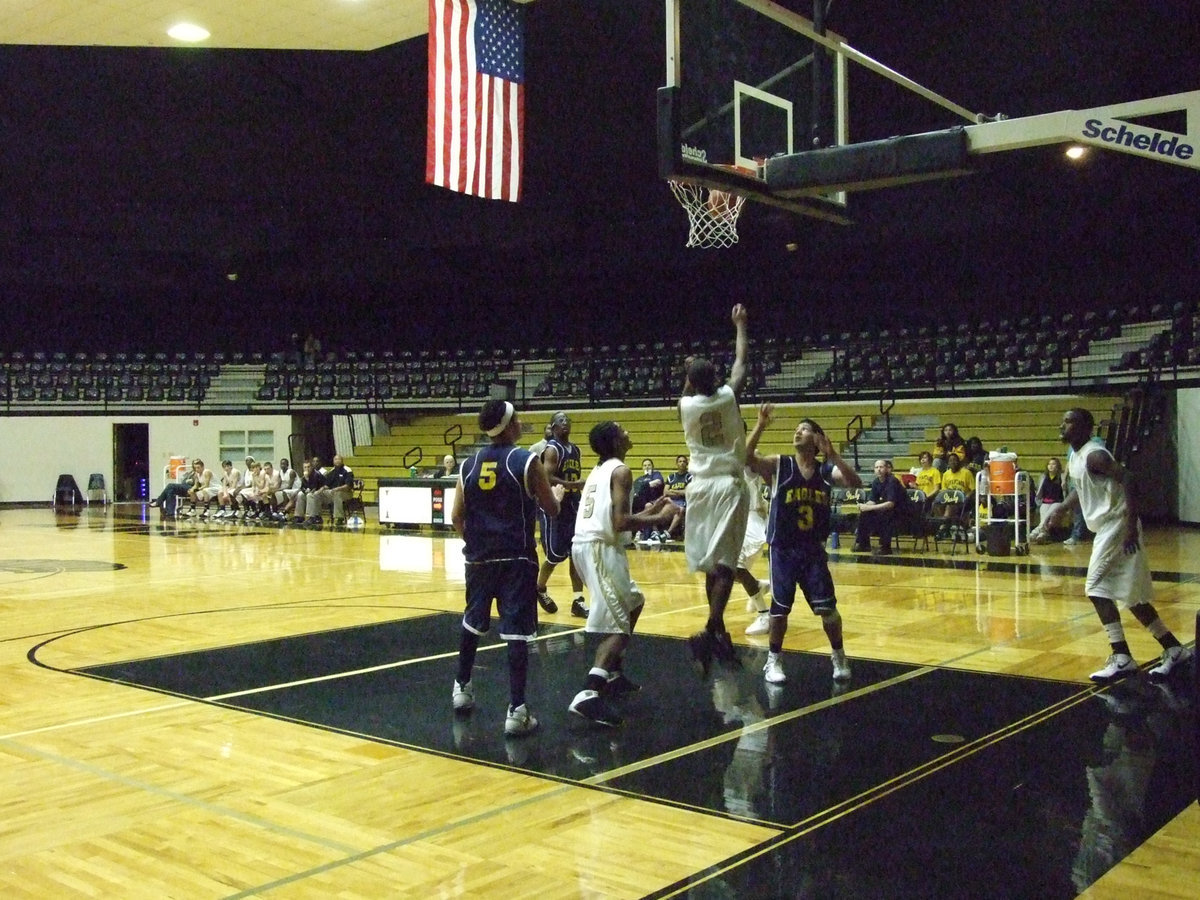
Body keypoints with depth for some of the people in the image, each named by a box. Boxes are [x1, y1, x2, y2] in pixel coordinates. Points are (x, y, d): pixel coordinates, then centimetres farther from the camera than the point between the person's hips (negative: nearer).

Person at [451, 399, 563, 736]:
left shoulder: (469, 464, 6)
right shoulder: (526, 462, -8)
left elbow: (456, 517, 8)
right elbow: (551, 510, -3)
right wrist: (556, 493, 19)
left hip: (479, 557, 5)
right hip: (517, 558, -5)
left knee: (472, 622, 22)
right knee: (516, 630, -5)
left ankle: (461, 688, 35)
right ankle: (516, 710, -8)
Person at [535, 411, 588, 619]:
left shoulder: (575, 450, 12)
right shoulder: (552, 449, -13)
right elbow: (547, 478, -24)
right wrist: (573, 485, -31)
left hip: (572, 506, 7)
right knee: (555, 555, -3)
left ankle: (578, 601, 3)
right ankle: (540, 589, 24)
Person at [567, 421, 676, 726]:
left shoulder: (599, 470, 22)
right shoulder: (620, 470, -7)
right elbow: (620, 522, -17)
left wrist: (648, 510, 29)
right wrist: (659, 519, -5)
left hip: (586, 544, 10)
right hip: (599, 547, -10)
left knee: (633, 602, 27)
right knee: (619, 624, -12)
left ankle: (614, 675, 29)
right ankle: (588, 695, -27)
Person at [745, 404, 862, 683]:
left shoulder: (826, 471, 2)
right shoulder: (779, 465, -4)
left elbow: (856, 482, -15)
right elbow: (746, 456, -20)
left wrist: (832, 455, -24)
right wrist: (760, 426, -29)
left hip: (814, 551, 2)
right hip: (783, 550, -2)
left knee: (827, 608, 2)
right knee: (780, 609, 1)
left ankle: (839, 657, 23)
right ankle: (773, 661, 19)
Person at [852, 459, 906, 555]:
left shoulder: (892, 481, -22)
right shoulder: (876, 482, 0)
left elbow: (891, 504, -30)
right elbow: (872, 501, 1)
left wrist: (869, 507, -33)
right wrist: (864, 506, -22)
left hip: (900, 511, -7)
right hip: (885, 507, 7)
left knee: (883, 513, -34)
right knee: (864, 513, -9)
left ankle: (885, 546, -22)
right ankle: (863, 543, 1)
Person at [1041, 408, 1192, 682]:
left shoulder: (1094, 454, -18)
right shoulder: (1074, 455, 12)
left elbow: (1129, 481, -26)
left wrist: (1132, 526, -29)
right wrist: (1060, 510, 16)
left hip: (1117, 526, -10)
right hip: (1106, 528, 10)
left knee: (1097, 588, -13)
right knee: (1130, 595, 14)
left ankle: (1122, 659, -11)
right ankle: (1174, 650, 24)